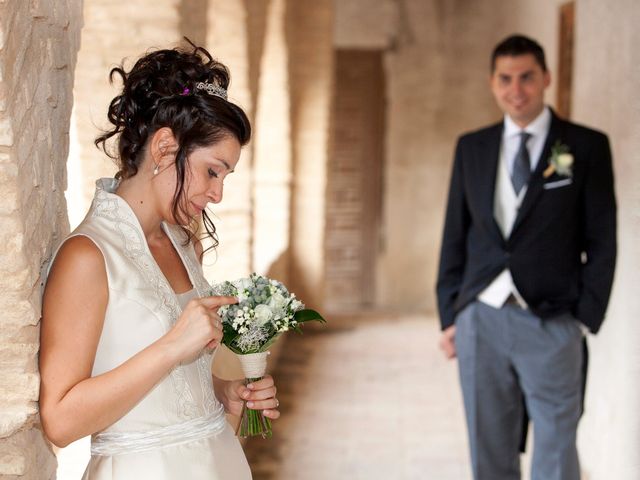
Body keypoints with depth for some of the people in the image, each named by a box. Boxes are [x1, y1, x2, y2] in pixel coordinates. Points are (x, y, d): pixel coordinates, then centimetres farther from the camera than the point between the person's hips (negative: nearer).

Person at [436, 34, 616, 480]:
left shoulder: (587, 146, 0)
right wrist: (449, 314, 7)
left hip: (551, 326, -3)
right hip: (480, 321, 3)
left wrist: (585, 318, -6)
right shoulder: (471, 147, 9)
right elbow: (455, 235, 11)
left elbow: (602, 241, -1)